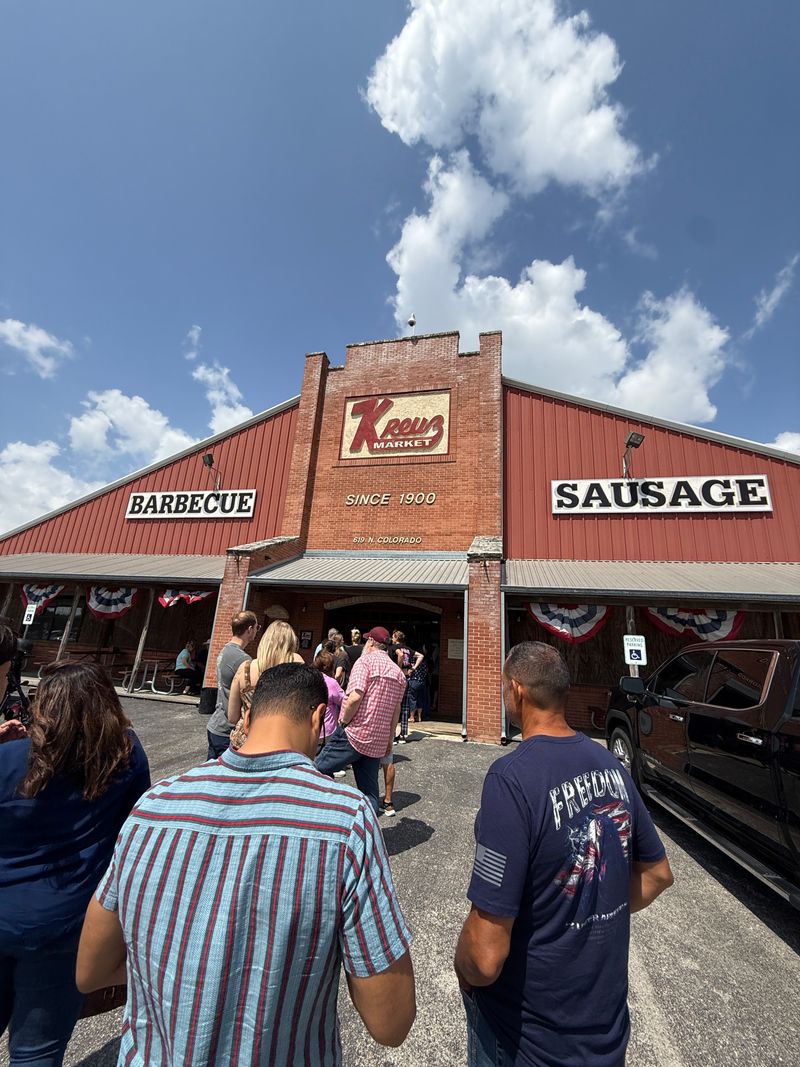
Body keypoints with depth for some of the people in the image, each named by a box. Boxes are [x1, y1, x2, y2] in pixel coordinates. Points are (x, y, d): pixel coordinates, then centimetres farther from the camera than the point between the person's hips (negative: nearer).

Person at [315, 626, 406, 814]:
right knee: (370, 792, 14)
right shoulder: (398, 672, 14)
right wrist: (390, 739, 21)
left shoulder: (365, 660, -8)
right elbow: (396, 710, 15)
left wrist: (343, 723, -7)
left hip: (354, 734, -7)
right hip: (378, 742, 7)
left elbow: (355, 697, -21)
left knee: (318, 770, 4)